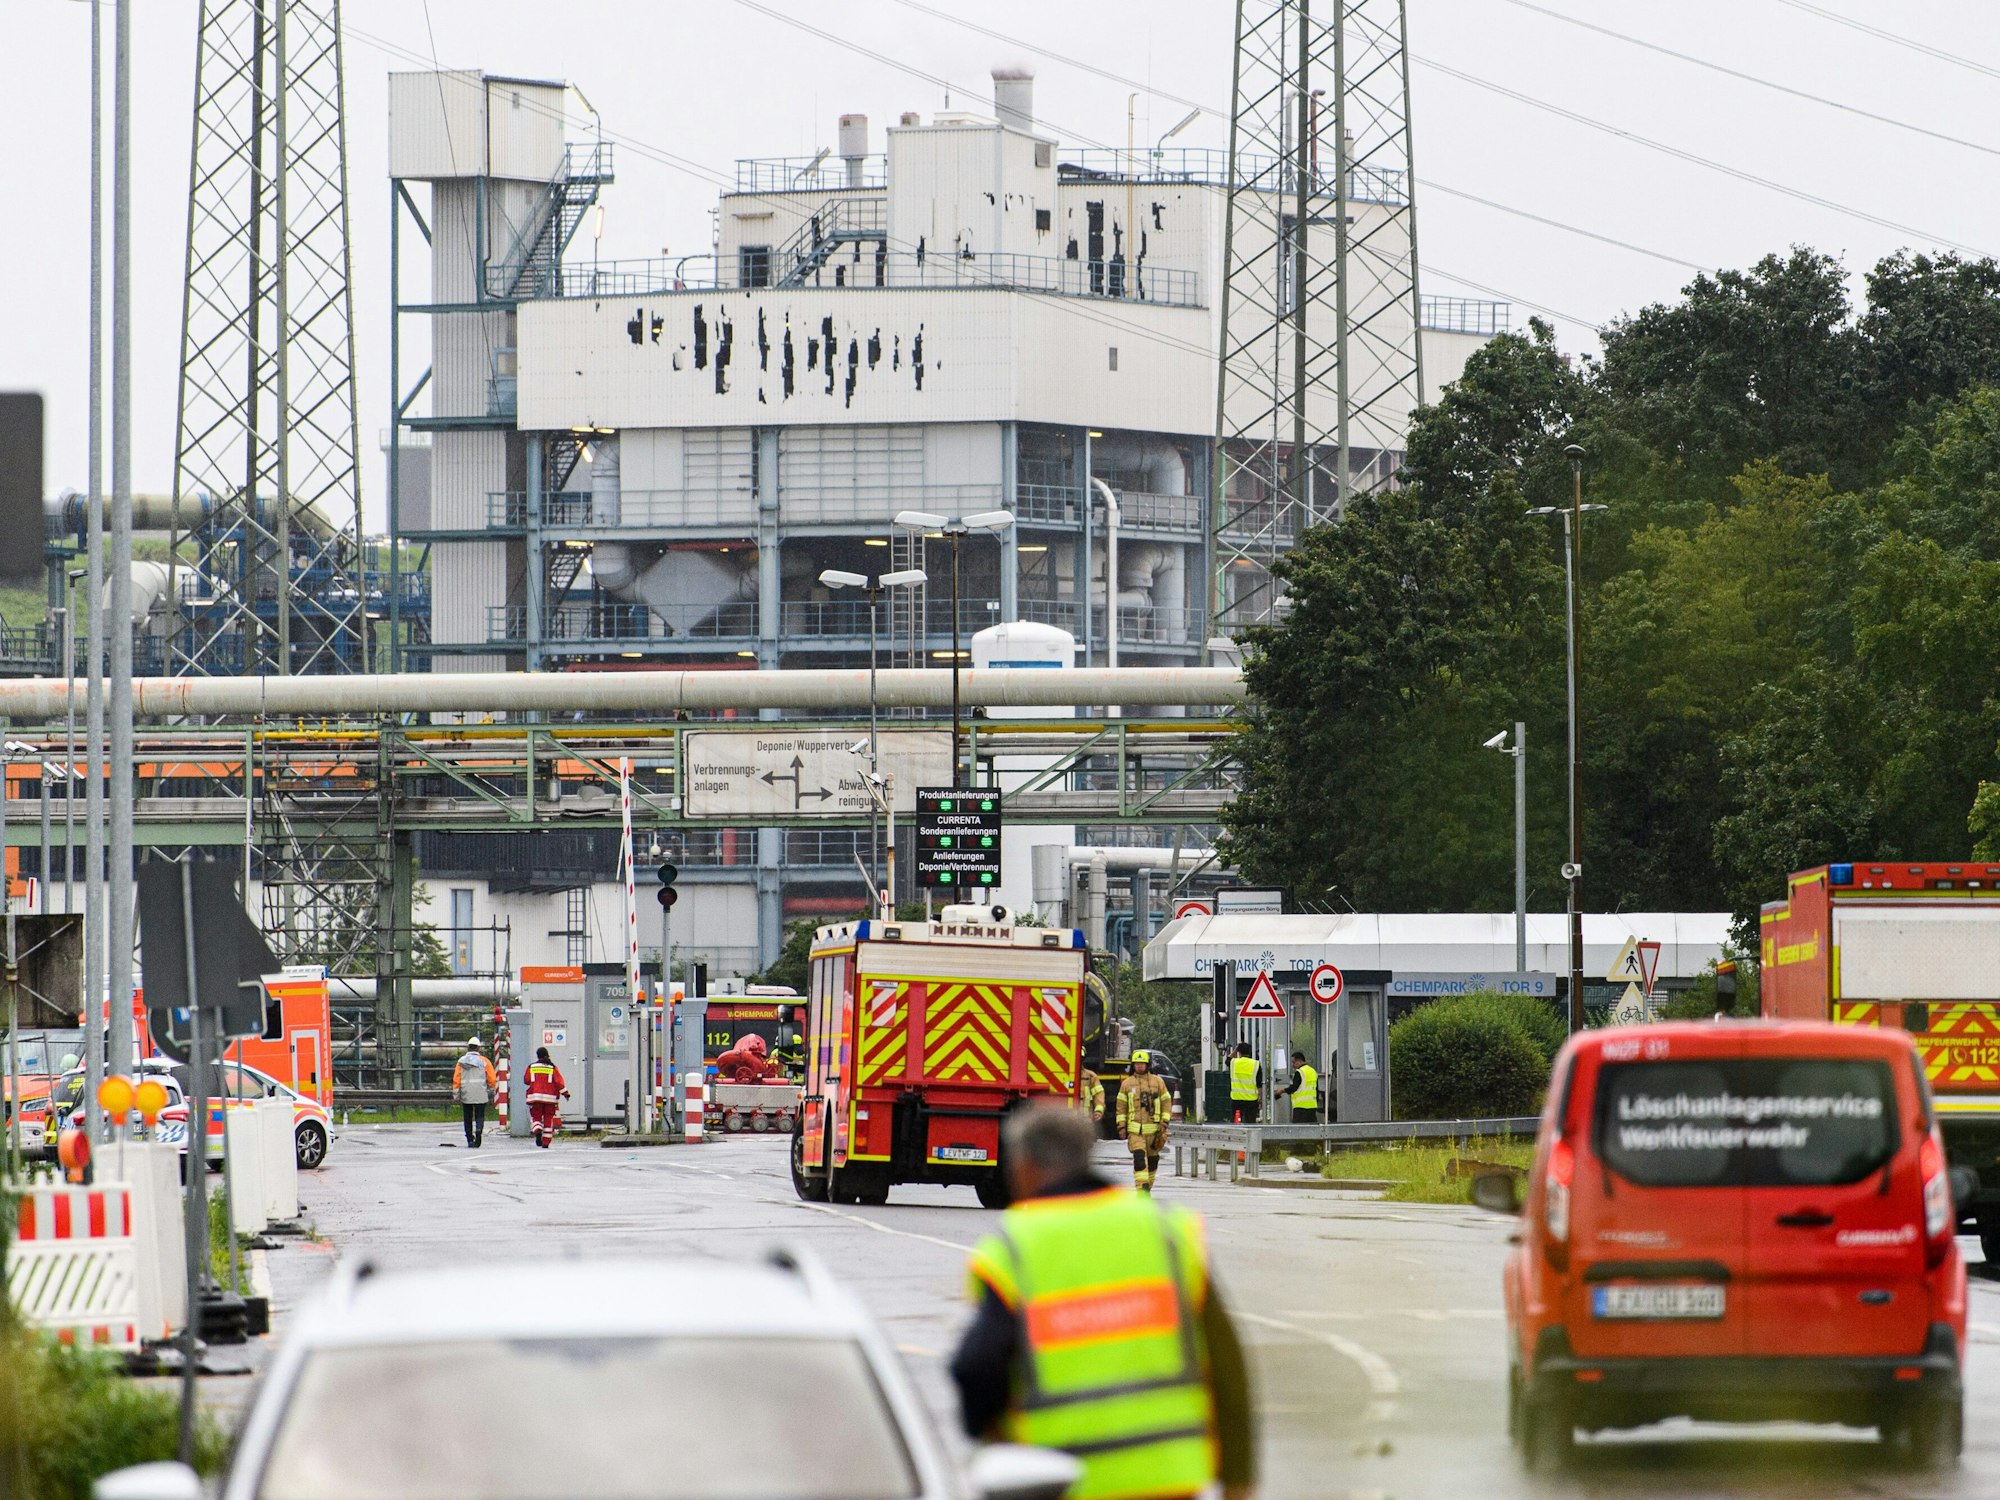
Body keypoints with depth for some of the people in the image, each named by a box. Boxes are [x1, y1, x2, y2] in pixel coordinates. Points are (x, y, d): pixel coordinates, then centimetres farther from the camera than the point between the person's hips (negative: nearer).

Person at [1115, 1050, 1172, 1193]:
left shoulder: (1158, 1081, 6)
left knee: (1152, 1160, 9)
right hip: (1135, 1129, -1)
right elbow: (1121, 1106, 9)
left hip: (1153, 1127, 1)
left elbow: (1166, 1102, 8)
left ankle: (1147, 1187, 25)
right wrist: (1121, 1126, 2)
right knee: (1139, 1158, -16)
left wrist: (1164, 1123, -2)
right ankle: (1142, 1189, -22)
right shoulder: (1127, 1083, 7)